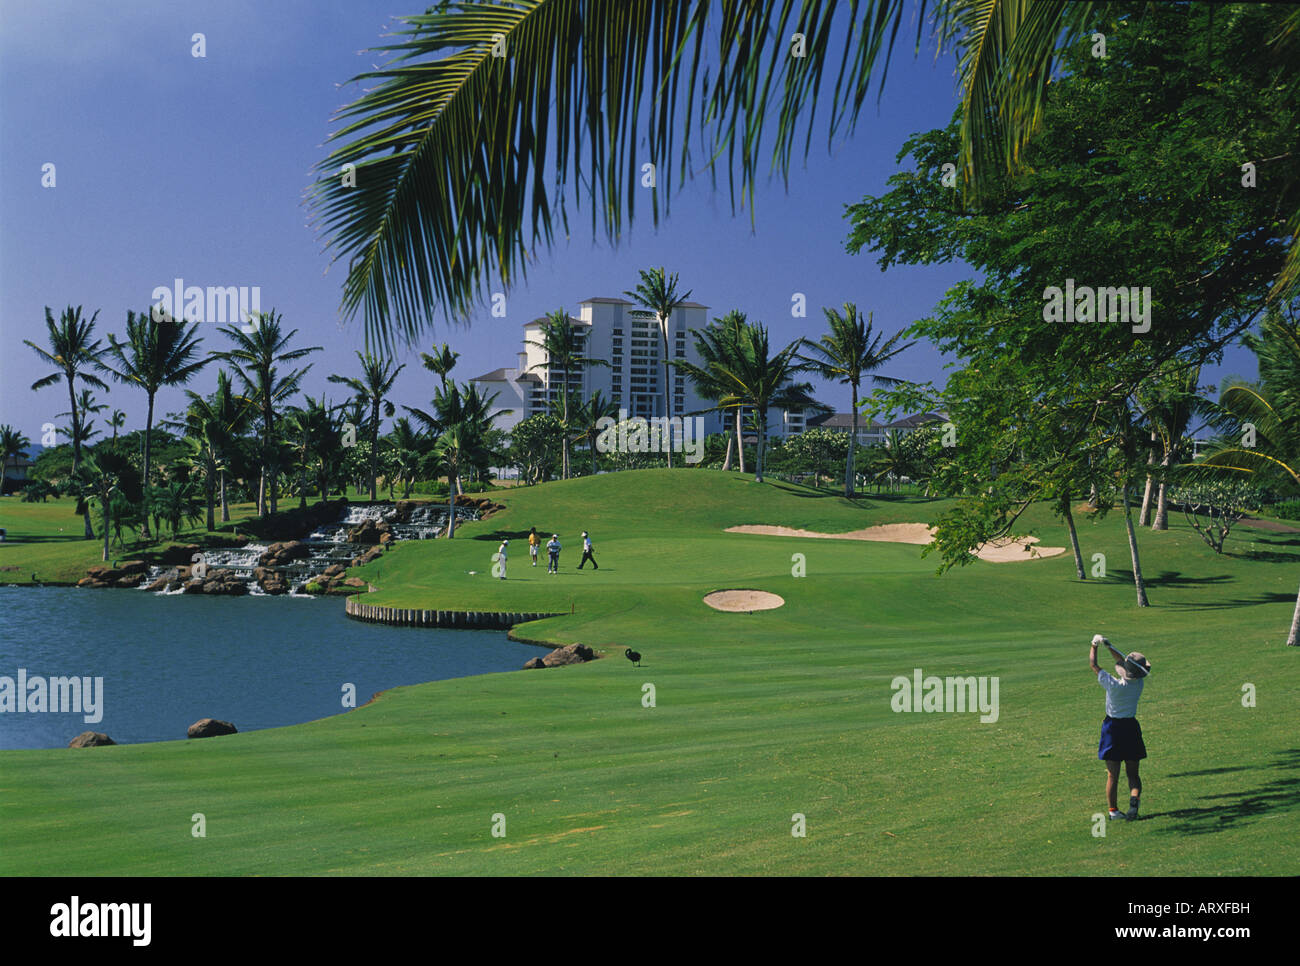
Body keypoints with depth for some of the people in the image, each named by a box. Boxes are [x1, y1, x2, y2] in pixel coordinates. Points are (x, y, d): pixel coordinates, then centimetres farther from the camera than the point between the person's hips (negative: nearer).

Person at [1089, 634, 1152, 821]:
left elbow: (1093, 665, -9)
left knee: (1112, 775, 6)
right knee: (1133, 773, 10)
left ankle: (1113, 810, 11)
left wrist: (1095, 646, 6)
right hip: (1131, 727, 2)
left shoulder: (1114, 685, -21)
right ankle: (1134, 799, -16)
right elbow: (1122, 661, 6)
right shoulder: (1139, 684, -10)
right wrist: (1108, 646, 12)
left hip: (1113, 728, -2)